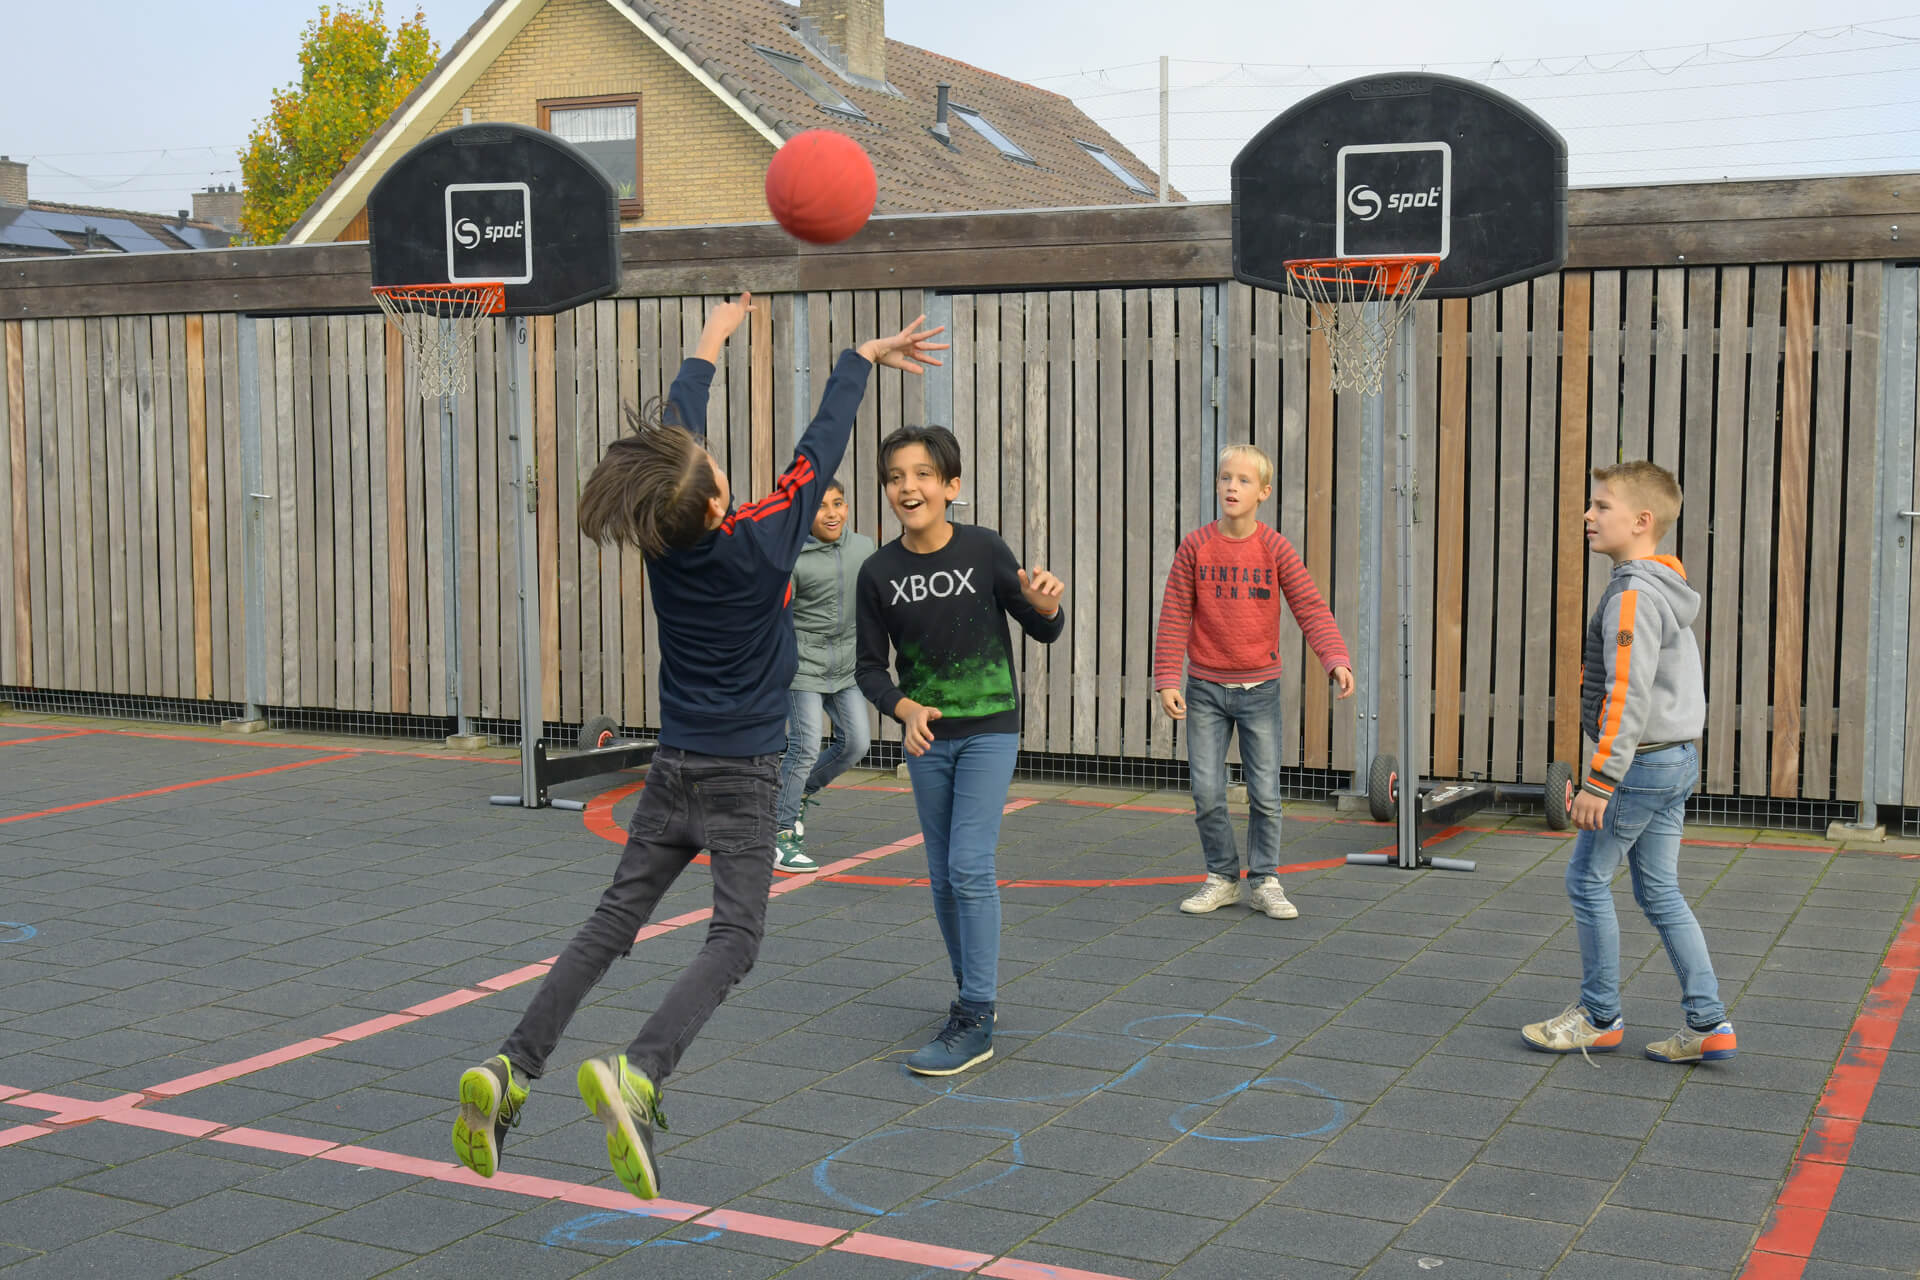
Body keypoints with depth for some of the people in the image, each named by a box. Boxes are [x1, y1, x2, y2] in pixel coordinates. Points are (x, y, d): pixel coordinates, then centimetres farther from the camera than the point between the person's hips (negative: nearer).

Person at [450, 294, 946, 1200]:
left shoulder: (662, 538, -6)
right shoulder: (762, 540, -17)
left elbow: (678, 426, 11)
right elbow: (823, 441, -4)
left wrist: (711, 342, 26)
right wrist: (862, 356, 11)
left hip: (673, 769, 5)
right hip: (742, 776, -5)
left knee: (612, 921, 9)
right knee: (734, 937, -6)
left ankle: (509, 1071, -1)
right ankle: (636, 1074, -27)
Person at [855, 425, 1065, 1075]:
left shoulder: (984, 549, -10)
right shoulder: (879, 572, -5)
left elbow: (1045, 630, -2)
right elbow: (870, 667, 2)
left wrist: (1042, 603, -25)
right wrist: (906, 710, -17)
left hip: (989, 731, -3)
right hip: (927, 737, 4)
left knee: (970, 867, -12)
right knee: (944, 876, 10)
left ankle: (974, 1022, -8)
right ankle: (974, 992, 28)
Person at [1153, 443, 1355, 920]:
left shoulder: (1275, 548, -5)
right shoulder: (1195, 546, -4)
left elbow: (1311, 609, -10)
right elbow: (1174, 618, -2)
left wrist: (1336, 659, -26)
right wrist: (1167, 681, -7)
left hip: (1259, 688, 0)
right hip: (1205, 689, 0)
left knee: (1265, 794, 2)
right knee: (1207, 792, 1)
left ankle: (1266, 881, 17)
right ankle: (1222, 878, 18)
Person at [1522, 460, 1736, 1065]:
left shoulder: (1633, 595, -18)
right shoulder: (1670, 592, 13)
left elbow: (1629, 697, -24)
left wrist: (1599, 781, -23)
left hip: (1640, 764, -9)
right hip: (1678, 762, 9)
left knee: (1587, 879, 3)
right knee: (1659, 890, 12)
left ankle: (1599, 1016, 13)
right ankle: (1708, 1024, 11)